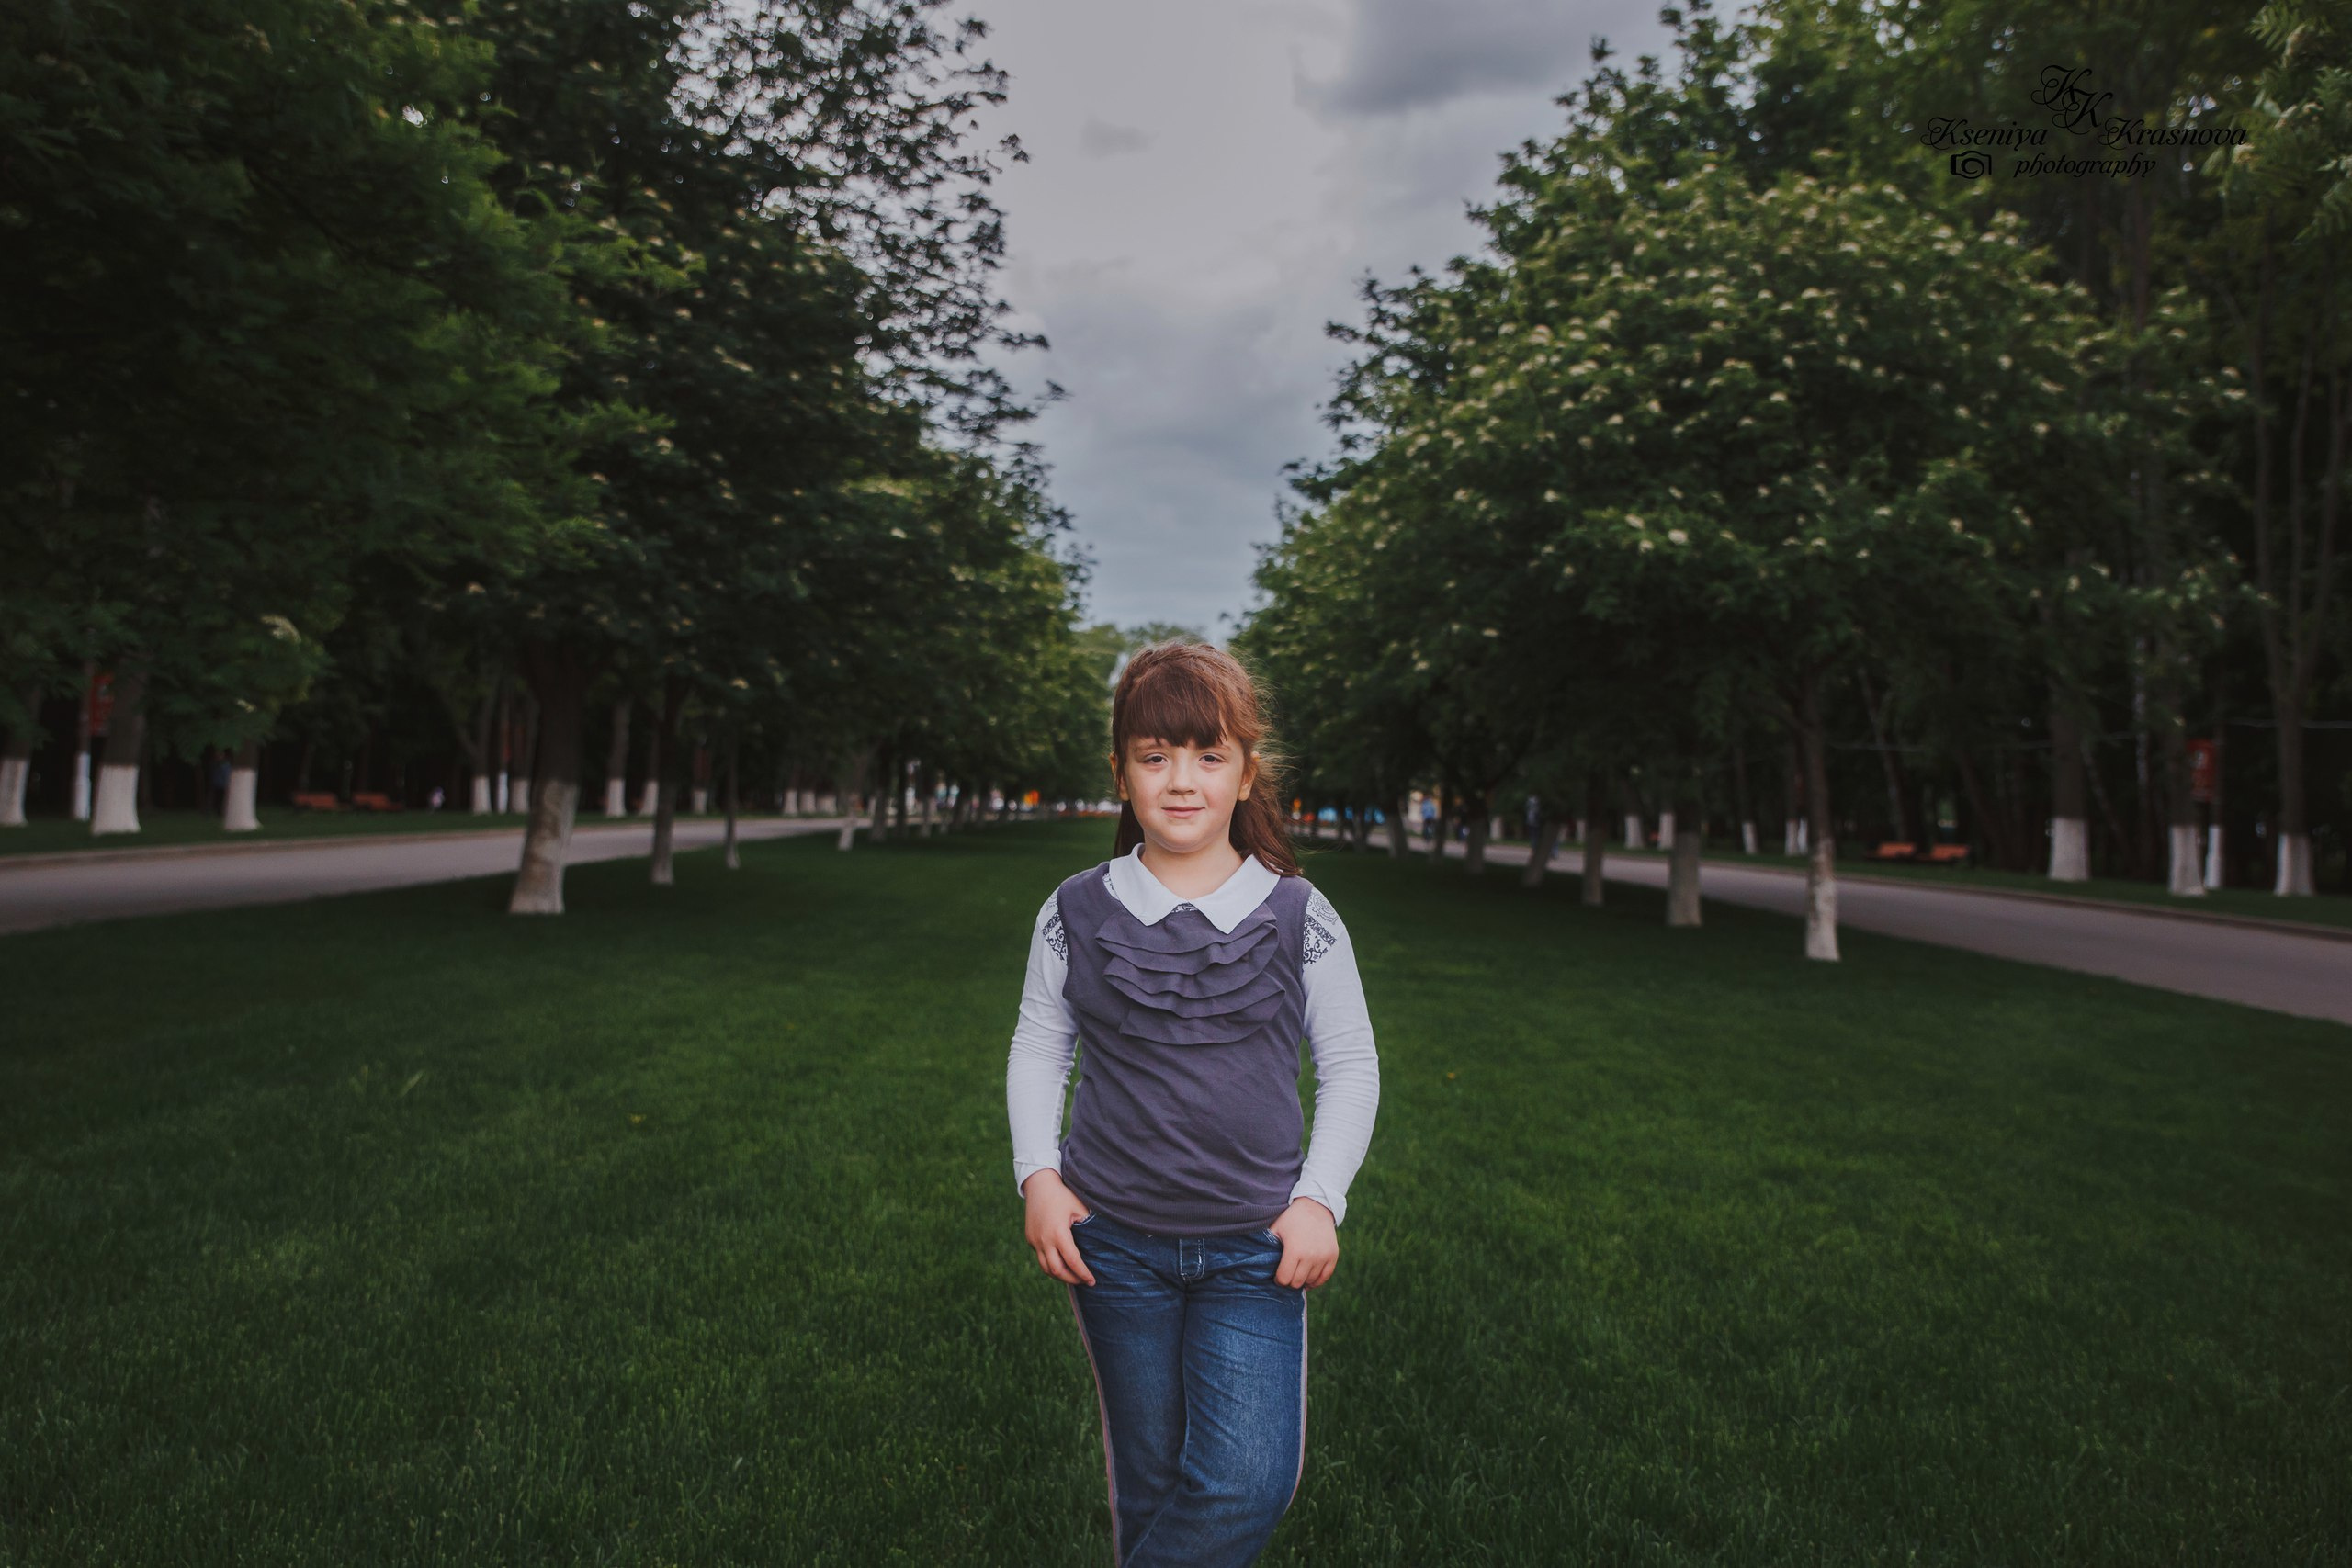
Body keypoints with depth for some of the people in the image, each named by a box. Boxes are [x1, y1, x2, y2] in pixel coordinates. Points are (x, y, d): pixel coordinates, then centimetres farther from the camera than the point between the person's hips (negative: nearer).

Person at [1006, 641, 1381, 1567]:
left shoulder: (1298, 918, -3)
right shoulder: (1077, 912, -1)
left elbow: (1350, 1064, 5)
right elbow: (1037, 1048, 9)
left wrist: (1320, 1197, -4)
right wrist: (1038, 1176, -3)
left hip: (1253, 1247, 0)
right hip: (1114, 1244, 1)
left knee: (1249, 1483, -12)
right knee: (1148, 1483, 13)